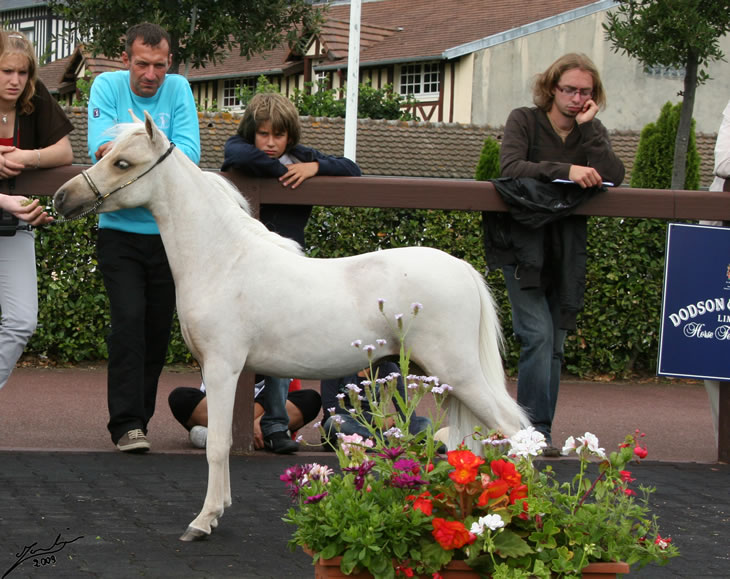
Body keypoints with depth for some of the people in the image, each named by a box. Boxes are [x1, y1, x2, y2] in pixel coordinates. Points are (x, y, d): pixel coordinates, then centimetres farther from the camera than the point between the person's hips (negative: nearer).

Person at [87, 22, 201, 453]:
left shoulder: (178, 90, 2)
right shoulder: (107, 86, -1)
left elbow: (189, 152, -10)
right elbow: (101, 145, -14)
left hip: (169, 231, 2)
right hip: (120, 229, -2)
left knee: (159, 328, 4)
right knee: (129, 319, -15)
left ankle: (139, 418, 17)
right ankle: (126, 424, -14)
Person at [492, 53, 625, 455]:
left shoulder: (593, 132, 9)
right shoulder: (524, 121, -2)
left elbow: (612, 177, -9)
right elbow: (510, 167, -21)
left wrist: (586, 127, -12)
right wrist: (565, 171, -30)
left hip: (566, 250, 5)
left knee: (555, 343, 4)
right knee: (538, 334, -17)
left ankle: (538, 432, 10)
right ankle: (535, 429, -14)